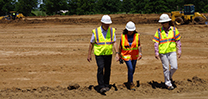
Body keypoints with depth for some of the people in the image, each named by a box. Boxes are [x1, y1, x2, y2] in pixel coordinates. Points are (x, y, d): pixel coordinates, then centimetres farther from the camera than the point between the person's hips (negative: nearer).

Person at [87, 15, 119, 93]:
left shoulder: (112, 31, -2)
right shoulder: (96, 31, -7)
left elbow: (114, 43, -3)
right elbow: (91, 44, 0)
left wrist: (117, 53, -14)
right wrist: (89, 55, 1)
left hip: (108, 54, 3)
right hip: (99, 54, -3)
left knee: (107, 70, 7)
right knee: (100, 69, -16)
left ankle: (106, 85, 23)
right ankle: (101, 87, -13)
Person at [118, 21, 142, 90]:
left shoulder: (137, 35, -7)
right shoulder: (123, 36, -10)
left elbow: (139, 45, -2)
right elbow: (120, 46, 1)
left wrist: (140, 53, -18)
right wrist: (120, 56, 6)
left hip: (134, 55, 3)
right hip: (126, 55, -3)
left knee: (132, 70, 14)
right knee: (130, 68, -15)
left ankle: (129, 82, 38)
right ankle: (131, 84, -1)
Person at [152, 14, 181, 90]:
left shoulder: (174, 29, 1)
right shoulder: (159, 31, -2)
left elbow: (178, 41, 6)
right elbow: (156, 43, -1)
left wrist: (179, 51, 4)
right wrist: (156, 53, -6)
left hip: (172, 51, 1)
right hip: (163, 53, -1)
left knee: (174, 67, -5)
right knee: (166, 68, 4)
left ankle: (169, 76, 26)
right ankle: (168, 83, 16)